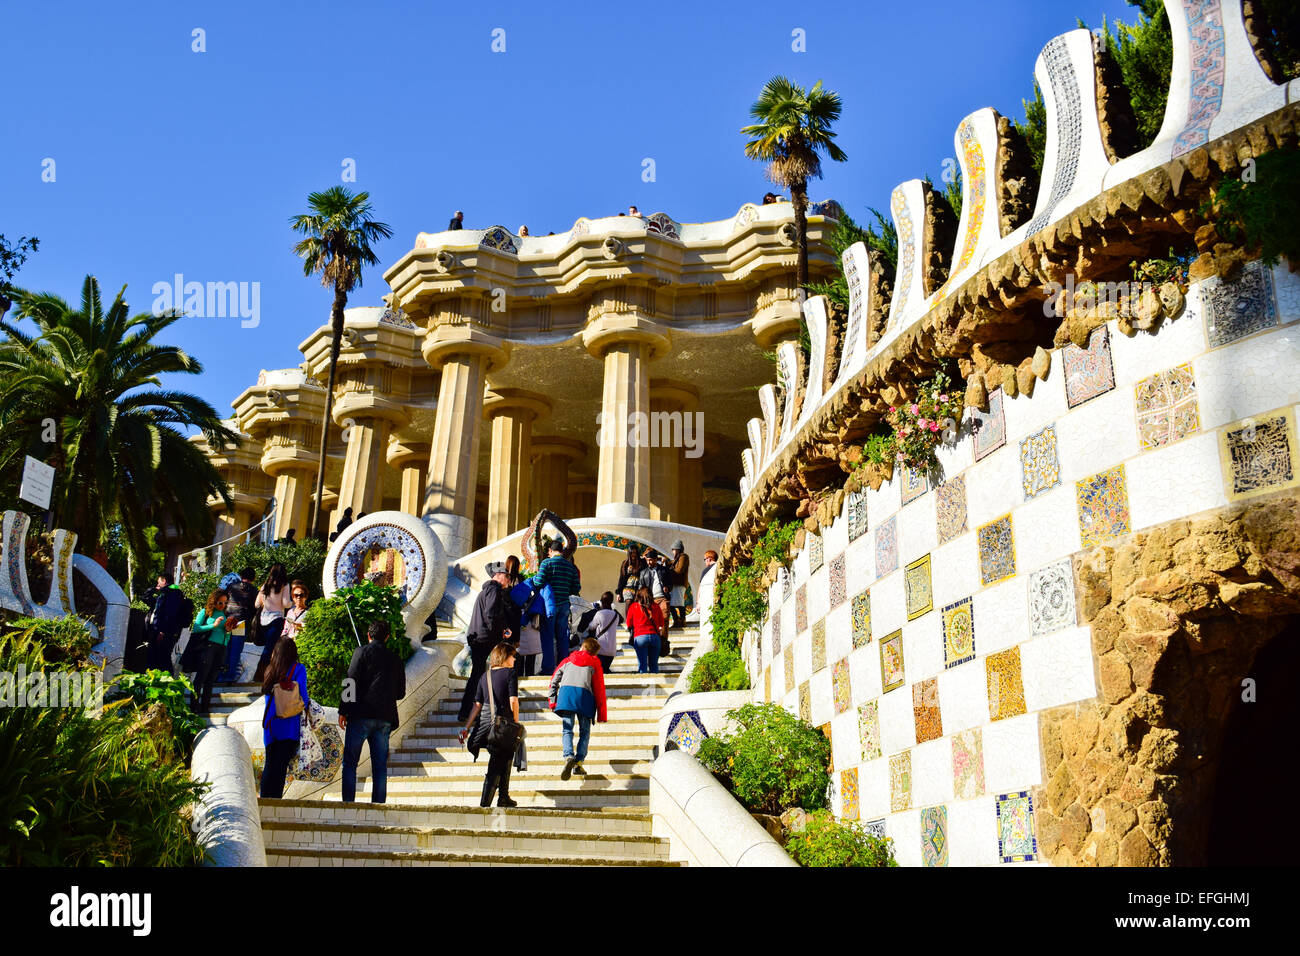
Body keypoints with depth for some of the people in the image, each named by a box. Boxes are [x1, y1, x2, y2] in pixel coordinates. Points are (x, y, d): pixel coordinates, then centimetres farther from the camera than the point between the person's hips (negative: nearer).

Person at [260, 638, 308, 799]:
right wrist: (305, 707, 11)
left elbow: (266, 691, 13)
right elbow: (302, 695, -8)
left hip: (270, 723, 4)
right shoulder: (298, 669, -5)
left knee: (269, 765, 12)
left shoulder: (270, 669, 7)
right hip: (289, 725, -4)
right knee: (281, 766, -4)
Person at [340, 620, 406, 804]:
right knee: (380, 766, 6)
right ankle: (378, 803, 2)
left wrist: (343, 711, -4)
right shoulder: (395, 659, 14)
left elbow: (351, 682, -6)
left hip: (361, 714, -4)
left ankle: (348, 802, -6)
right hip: (385, 717, 4)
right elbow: (401, 693, 16)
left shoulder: (362, 652, 2)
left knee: (349, 762, 2)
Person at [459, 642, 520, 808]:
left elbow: (477, 705, 9)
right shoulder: (510, 673, -4)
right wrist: (516, 723, 0)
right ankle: (485, 803, -2)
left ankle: (503, 797, 25)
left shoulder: (485, 676, 12)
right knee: (499, 764, 3)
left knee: (502, 760, 19)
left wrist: (467, 728, 11)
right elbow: (513, 701, -11)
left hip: (484, 722, 6)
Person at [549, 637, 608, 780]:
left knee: (567, 730, -2)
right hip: (585, 694, -1)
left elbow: (554, 680, 19)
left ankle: (569, 757, -27)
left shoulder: (567, 661, 25)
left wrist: (552, 701, 18)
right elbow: (599, 689, 13)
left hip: (566, 692, 1)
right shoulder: (595, 664, 20)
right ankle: (579, 763, -7)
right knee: (585, 732, 8)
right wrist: (601, 714, 13)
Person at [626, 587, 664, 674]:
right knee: (654, 664, 9)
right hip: (654, 636, 2)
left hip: (640, 637, -2)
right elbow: (661, 623, 18)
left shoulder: (633, 606, 5)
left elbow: (629, 624, 13)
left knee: (642, 665, 0)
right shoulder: (656, 607, 9)